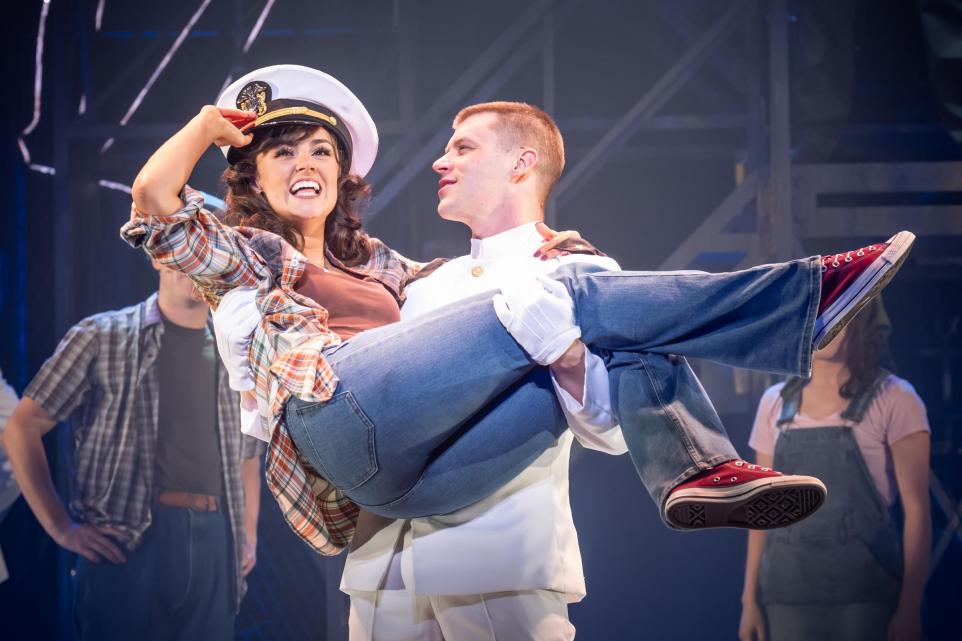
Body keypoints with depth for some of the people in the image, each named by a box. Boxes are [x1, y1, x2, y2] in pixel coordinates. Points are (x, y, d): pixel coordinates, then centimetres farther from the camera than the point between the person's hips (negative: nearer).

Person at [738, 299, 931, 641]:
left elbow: (916, 510, -7)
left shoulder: (894, 400, -5)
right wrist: (750, 599, 6)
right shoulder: (775, 403, 8)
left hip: (865, 595, -4)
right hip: (787, 593, 4)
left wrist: (910, 607, -12)